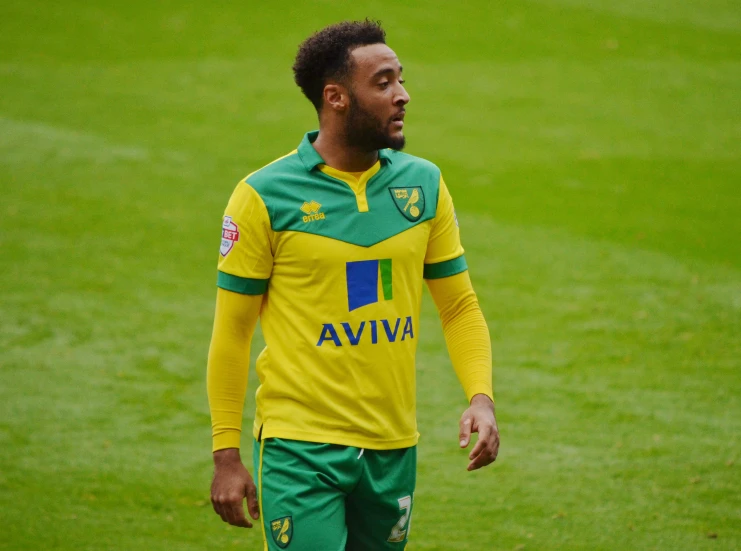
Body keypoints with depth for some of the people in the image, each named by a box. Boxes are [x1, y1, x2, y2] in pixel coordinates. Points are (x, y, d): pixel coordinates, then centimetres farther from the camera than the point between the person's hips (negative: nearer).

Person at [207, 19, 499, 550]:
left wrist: (481, 398, -6)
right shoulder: (263, 196, -7)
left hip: (393, 447, 4)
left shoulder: (424, 184, 5)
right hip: (300, 447, -4)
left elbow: (459, 305, 11)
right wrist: (226, 455, -4)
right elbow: (232, 332, -2)